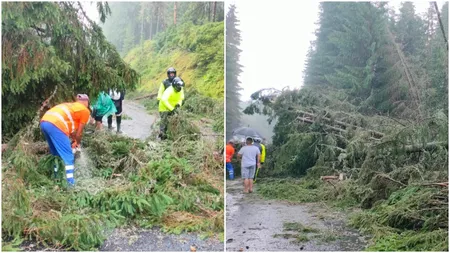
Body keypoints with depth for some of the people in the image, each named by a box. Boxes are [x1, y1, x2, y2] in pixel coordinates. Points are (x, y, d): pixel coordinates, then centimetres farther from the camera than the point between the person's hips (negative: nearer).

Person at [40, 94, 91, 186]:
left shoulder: (70, 106, 34)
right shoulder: (85, 111, 13)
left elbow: (70, 128, 35)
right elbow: (79, 131, 16)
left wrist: (74, 140, 38)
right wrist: (78, 143, 31)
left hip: (44, 122, 8)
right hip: (55, 125, -8)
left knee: (56, 153, 24)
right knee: (68, 156, 0)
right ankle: (70, 182, -4)